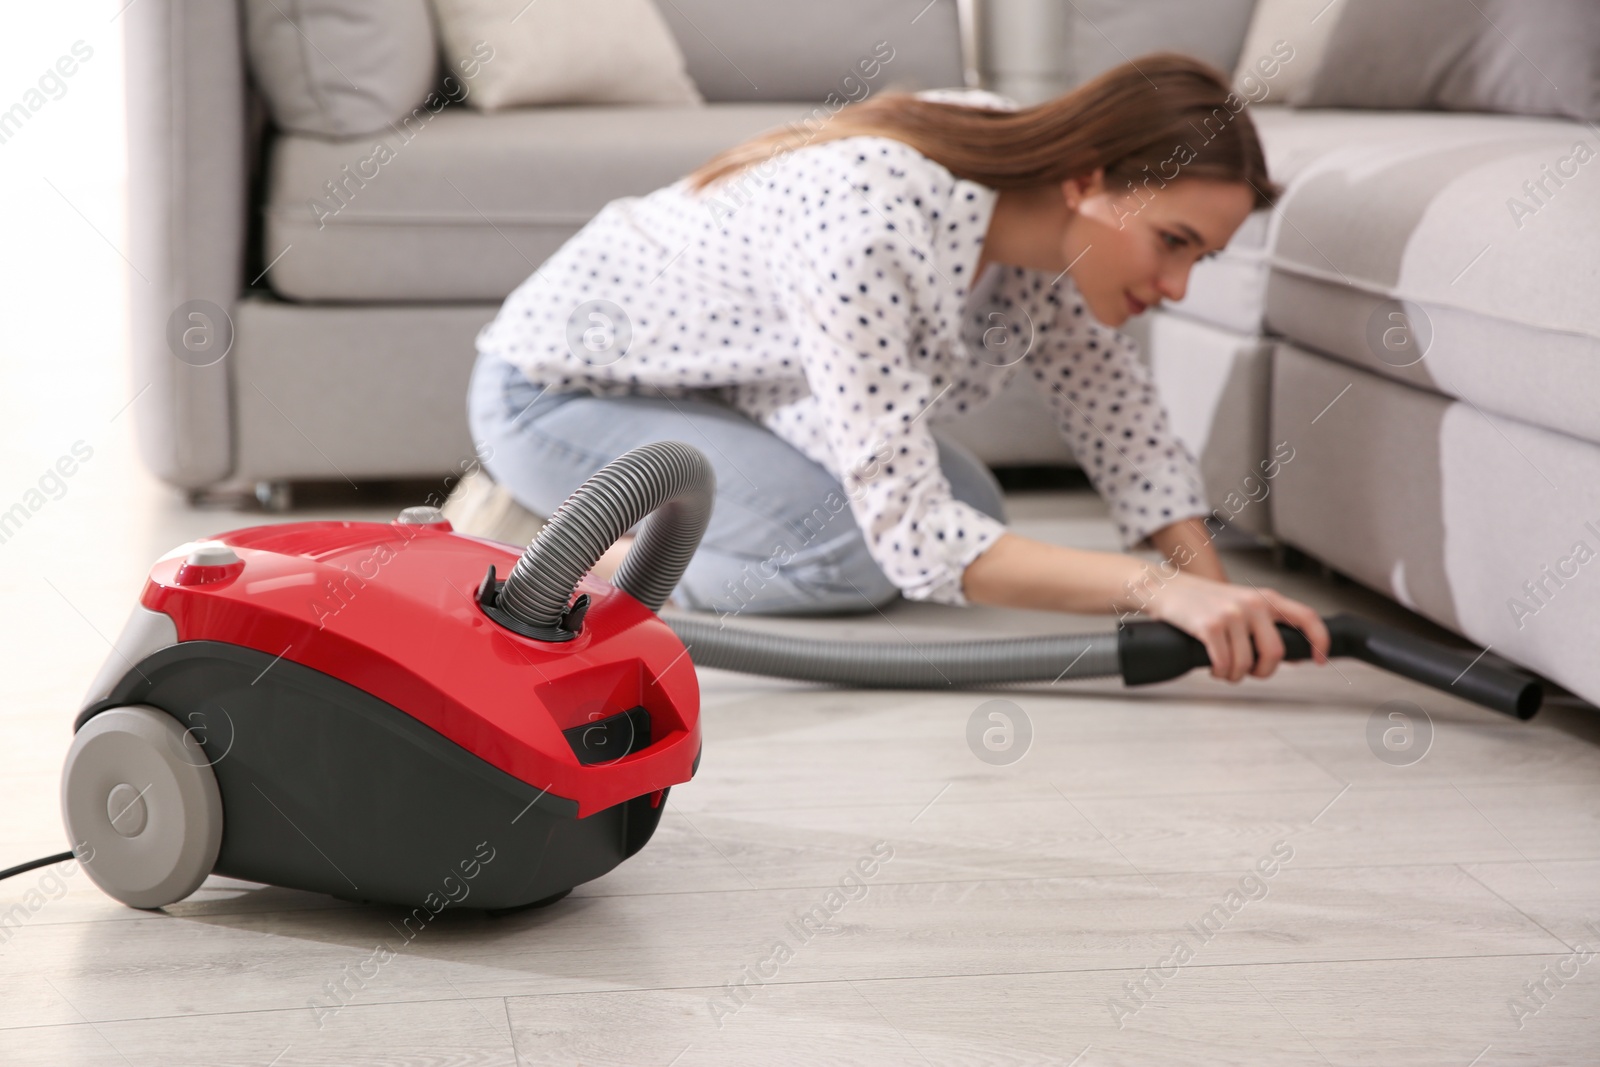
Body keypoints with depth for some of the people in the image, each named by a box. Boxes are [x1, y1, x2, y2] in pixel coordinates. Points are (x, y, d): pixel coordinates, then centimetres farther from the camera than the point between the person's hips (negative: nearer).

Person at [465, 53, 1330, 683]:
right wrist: (1157, 590, -48)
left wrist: (1216, 598, -22)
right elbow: (909, 530, -41)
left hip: (702, 376, 9)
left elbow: (1122, 417, -9)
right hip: (556, 381, -9)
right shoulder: (868, 229, -39)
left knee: (973, 515, 1)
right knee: (853, 551, -27)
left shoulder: (1043, 202, -15)